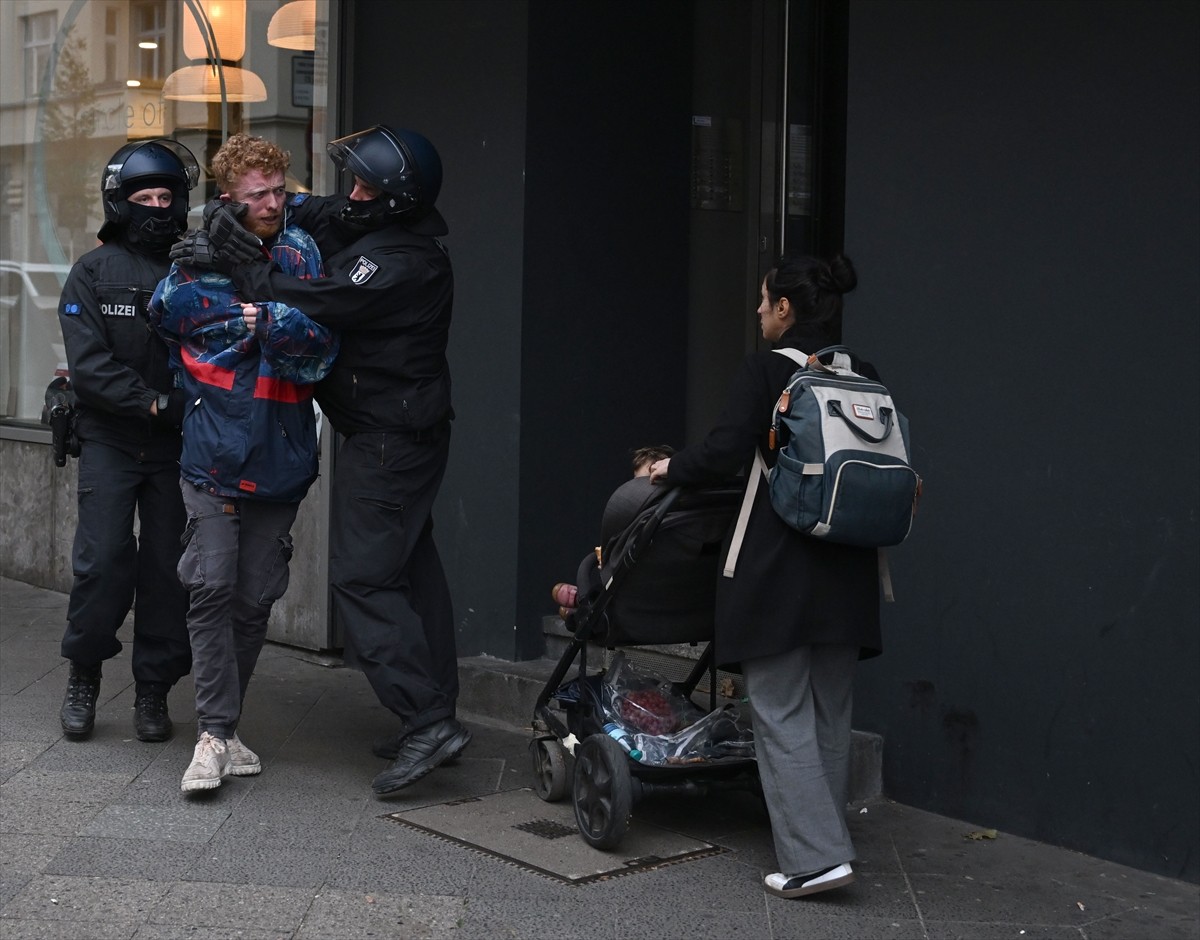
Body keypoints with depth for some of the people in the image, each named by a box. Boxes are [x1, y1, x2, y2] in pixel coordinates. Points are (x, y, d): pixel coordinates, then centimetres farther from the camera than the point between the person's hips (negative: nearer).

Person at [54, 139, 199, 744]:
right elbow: (88, 364, -7)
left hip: (176, 445, 1)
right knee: (103, 559, -6)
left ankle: (154, 690, 16)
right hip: (110, 442, -1)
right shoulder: (94, 272, 3)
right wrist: (154, 402, -16)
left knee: (168, 565, 3)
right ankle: (83, 678, 14)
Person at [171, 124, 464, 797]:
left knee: (362, 577, -9)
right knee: (411, 568, 14)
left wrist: (233, 264, -16)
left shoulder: (399, 264, -24)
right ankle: (436, 712, 22)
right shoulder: (378, 229, 6)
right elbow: (314, 211, 18)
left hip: (388, 441, -10)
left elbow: (309, 303, -26)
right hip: (410, 432, 10)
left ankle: (427, 720, -11)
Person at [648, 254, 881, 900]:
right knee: (830, 714, 15)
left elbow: (723, 453, -14)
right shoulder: (862, 377, 8)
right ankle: (825, 841, 23)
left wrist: (672, 468, 4)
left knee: (782, 715, 0)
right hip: (847, 574, 6)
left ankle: (814, 856, -5)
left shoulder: (766, 369, -8)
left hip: (778, 569, -6)